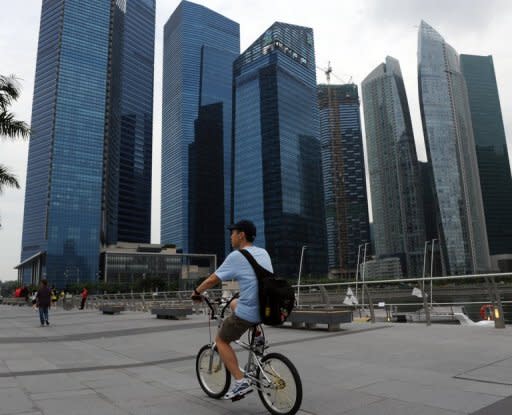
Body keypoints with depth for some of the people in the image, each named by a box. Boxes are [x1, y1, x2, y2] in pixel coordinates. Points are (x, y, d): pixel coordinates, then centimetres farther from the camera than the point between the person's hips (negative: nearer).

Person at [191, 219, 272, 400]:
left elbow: (212, 280, -5)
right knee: (234, 303, 33)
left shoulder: (236, 256, -10)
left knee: (221, 340, 14)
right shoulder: (264, 253, 10)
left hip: (248, 313, -7)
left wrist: (197, 292, 13)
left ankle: (241, 382, 5)